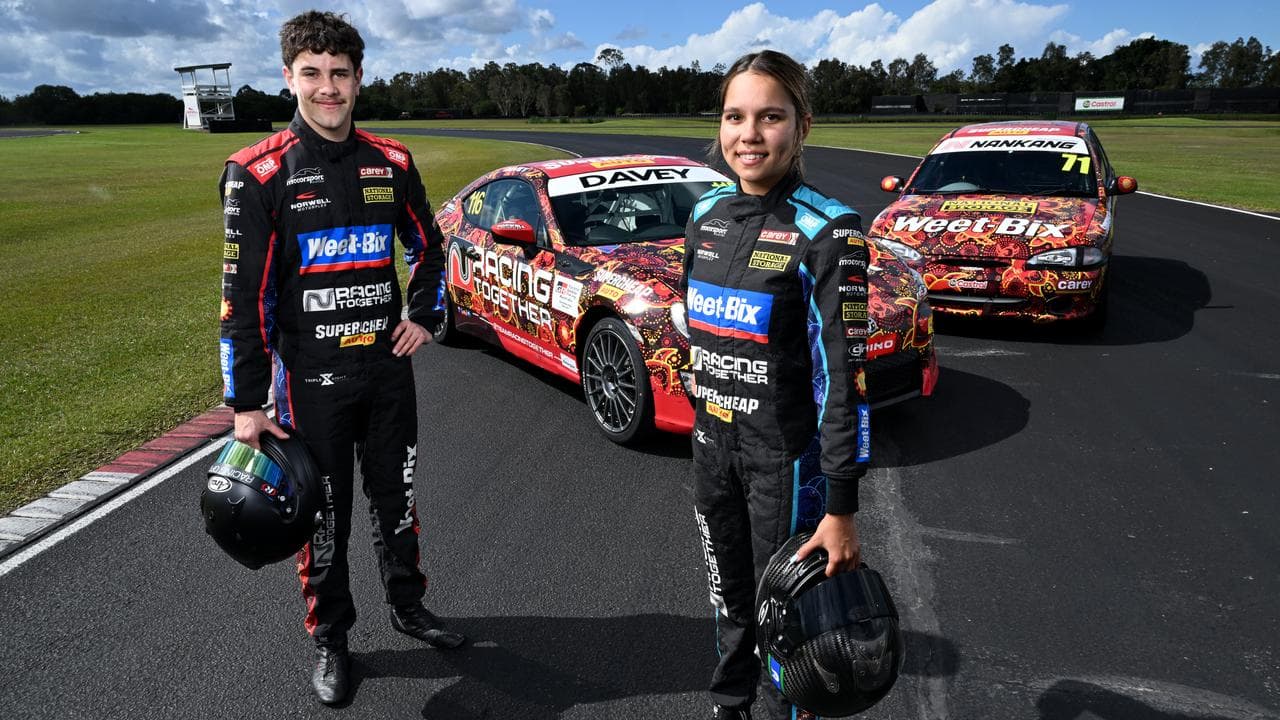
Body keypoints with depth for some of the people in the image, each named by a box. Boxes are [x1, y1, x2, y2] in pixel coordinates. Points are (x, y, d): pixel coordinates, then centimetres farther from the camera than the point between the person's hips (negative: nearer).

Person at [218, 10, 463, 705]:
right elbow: (244, 293, -10)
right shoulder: (260, 172, -9)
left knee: (396, 499, 17)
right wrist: (246, 403, -11)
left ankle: (408, 606, 39)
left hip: (388, 368, 4)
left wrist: (424, 315, 5)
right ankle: (330, 641, 29)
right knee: (323, 518, 9)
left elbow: (429, 247, 18)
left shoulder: (392, 163, 3)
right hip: (310, 379, -3)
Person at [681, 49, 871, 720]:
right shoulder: (705, 215, 2)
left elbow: (844, 373, -20)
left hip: (786, 457, -6)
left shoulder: (827, 230, -17)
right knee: (730, 600, 22)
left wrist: (841, 510, -21)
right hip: (713, 444, 6)